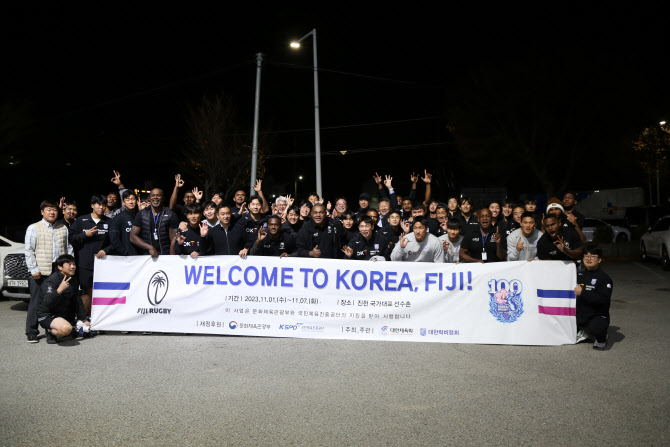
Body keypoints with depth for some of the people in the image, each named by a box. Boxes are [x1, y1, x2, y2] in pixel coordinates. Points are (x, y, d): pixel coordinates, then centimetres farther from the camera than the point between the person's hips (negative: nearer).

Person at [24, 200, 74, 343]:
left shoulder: (63, 228, 14)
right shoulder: (33, 228, 2)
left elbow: (69, 248, 17)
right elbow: (28, 250, -2)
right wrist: (33, 269, -8)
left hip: (60, 271, 4)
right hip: (41, 272, -3)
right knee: (36, 302, 1)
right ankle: (31, 332, 9)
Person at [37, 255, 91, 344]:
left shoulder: (73, 280, 4)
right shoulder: (51, 281, -20)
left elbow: (78, 302, 10)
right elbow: (47, 304, -32)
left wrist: (84, 319, 10)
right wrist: (59, 290, -43)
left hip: (64, 314, 8)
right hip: (47, 316, -8)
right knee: (66, 328, -36)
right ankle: (50, 331, -7)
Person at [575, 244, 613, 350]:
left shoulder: (604, 278, -8)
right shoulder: (579, 274, 10)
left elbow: (604, 300, -21)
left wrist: (582, 293, -22)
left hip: (597, 315, -6)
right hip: (579, 314, 6)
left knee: (596, 328, -34)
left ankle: (601, 339, 4)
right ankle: (583, 332, 22)